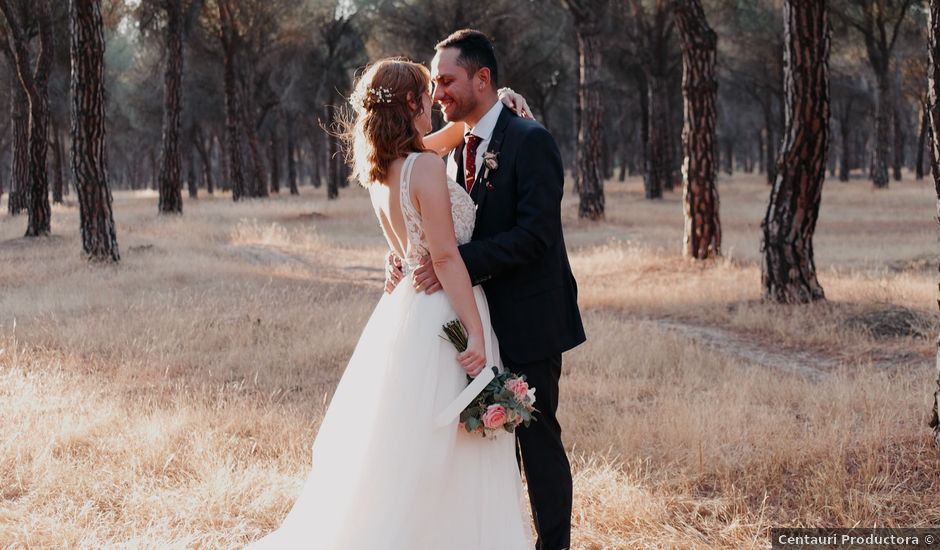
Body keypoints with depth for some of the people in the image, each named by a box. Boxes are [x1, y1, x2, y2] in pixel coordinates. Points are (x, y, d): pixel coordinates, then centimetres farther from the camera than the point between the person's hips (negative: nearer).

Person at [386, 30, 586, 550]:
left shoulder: (530, 141, -14)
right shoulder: (459, 149, 11)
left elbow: (534, 233, -22)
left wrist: (456, 263, -28)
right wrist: (403, 257, -8)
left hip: (527, 319, -8)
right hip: (482, 320, 8)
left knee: (537, 435, 0)